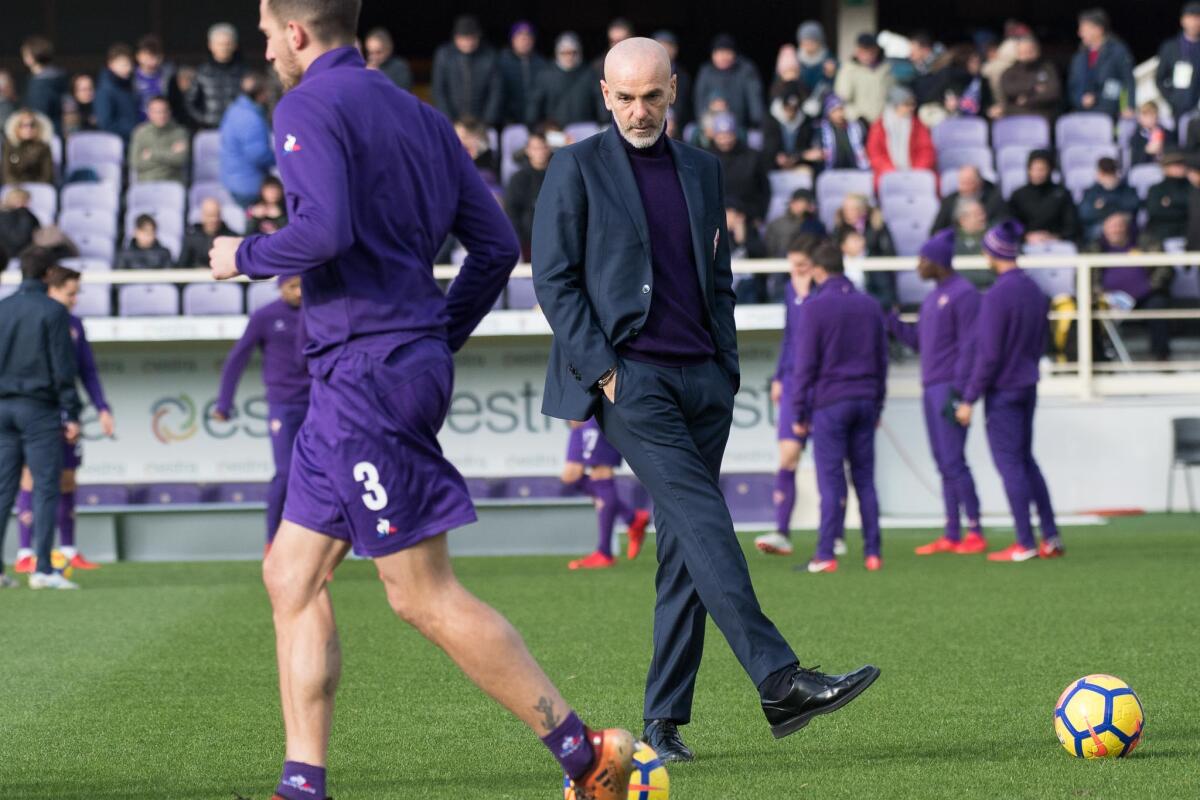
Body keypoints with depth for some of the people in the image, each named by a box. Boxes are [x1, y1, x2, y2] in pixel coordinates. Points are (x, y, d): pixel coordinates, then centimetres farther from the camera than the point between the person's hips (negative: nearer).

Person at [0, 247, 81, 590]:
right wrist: (71, 415, -6)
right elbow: (63, 368, -9)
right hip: (39, 408, -5)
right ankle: (43, 569, -9)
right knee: (46, 489, -3)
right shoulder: (53, 311, -6)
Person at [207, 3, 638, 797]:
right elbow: (496, 243, 15)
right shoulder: (418, 115, 17)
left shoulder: (308, 107, -10)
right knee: (292, 576, 12)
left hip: (366, 371, -9)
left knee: (424, 596, -6)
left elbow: (327, 227, -26)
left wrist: (246, 255, -8)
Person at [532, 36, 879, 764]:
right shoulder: (578, 169, 2)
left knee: (686, 547, 2)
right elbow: (554, 279, -2)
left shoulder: (702, 170, 17)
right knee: (703, 519, -18)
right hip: (630, 376, -5)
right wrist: (601, 369, -10)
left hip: (702, 378, 6)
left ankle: (663, 719, 6)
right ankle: (779, 682, -26)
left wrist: (728, 368, 11)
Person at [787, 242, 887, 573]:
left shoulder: (815, 309, -6)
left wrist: (799, 412, -2)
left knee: (831, 480, -5)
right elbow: (881, 360, 15)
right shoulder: (870, 306, 11)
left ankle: (826, 554, -7)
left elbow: (805, 365, -7)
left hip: (829, 404, -5)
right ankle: (872, 553, 5)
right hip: (865, 401, 5)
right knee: (865, 479, 8)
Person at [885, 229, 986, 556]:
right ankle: (951, 535, 12)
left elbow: (968, 345, -16)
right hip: (931, 389, 9)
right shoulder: (932, 298, 18)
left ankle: (975, 532, -7)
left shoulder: (963, 294, -11)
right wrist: (891, 320, 11)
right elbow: (919, 341, 20)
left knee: (953, 461, -11)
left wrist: (958, 389, -20)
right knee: (944, 464, 9)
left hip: (949, 387, -9)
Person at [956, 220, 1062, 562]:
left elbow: (987, 353, -19)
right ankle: (1050, 537, 15)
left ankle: (1025, 544, 1)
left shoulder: (998, 295, -19)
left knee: (1010, 463, -1)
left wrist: (969, 398, -14)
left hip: (1002, 390, -8)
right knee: (1026, 459, 16)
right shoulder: (1034, 291, 6)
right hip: (1028, 386, 8)